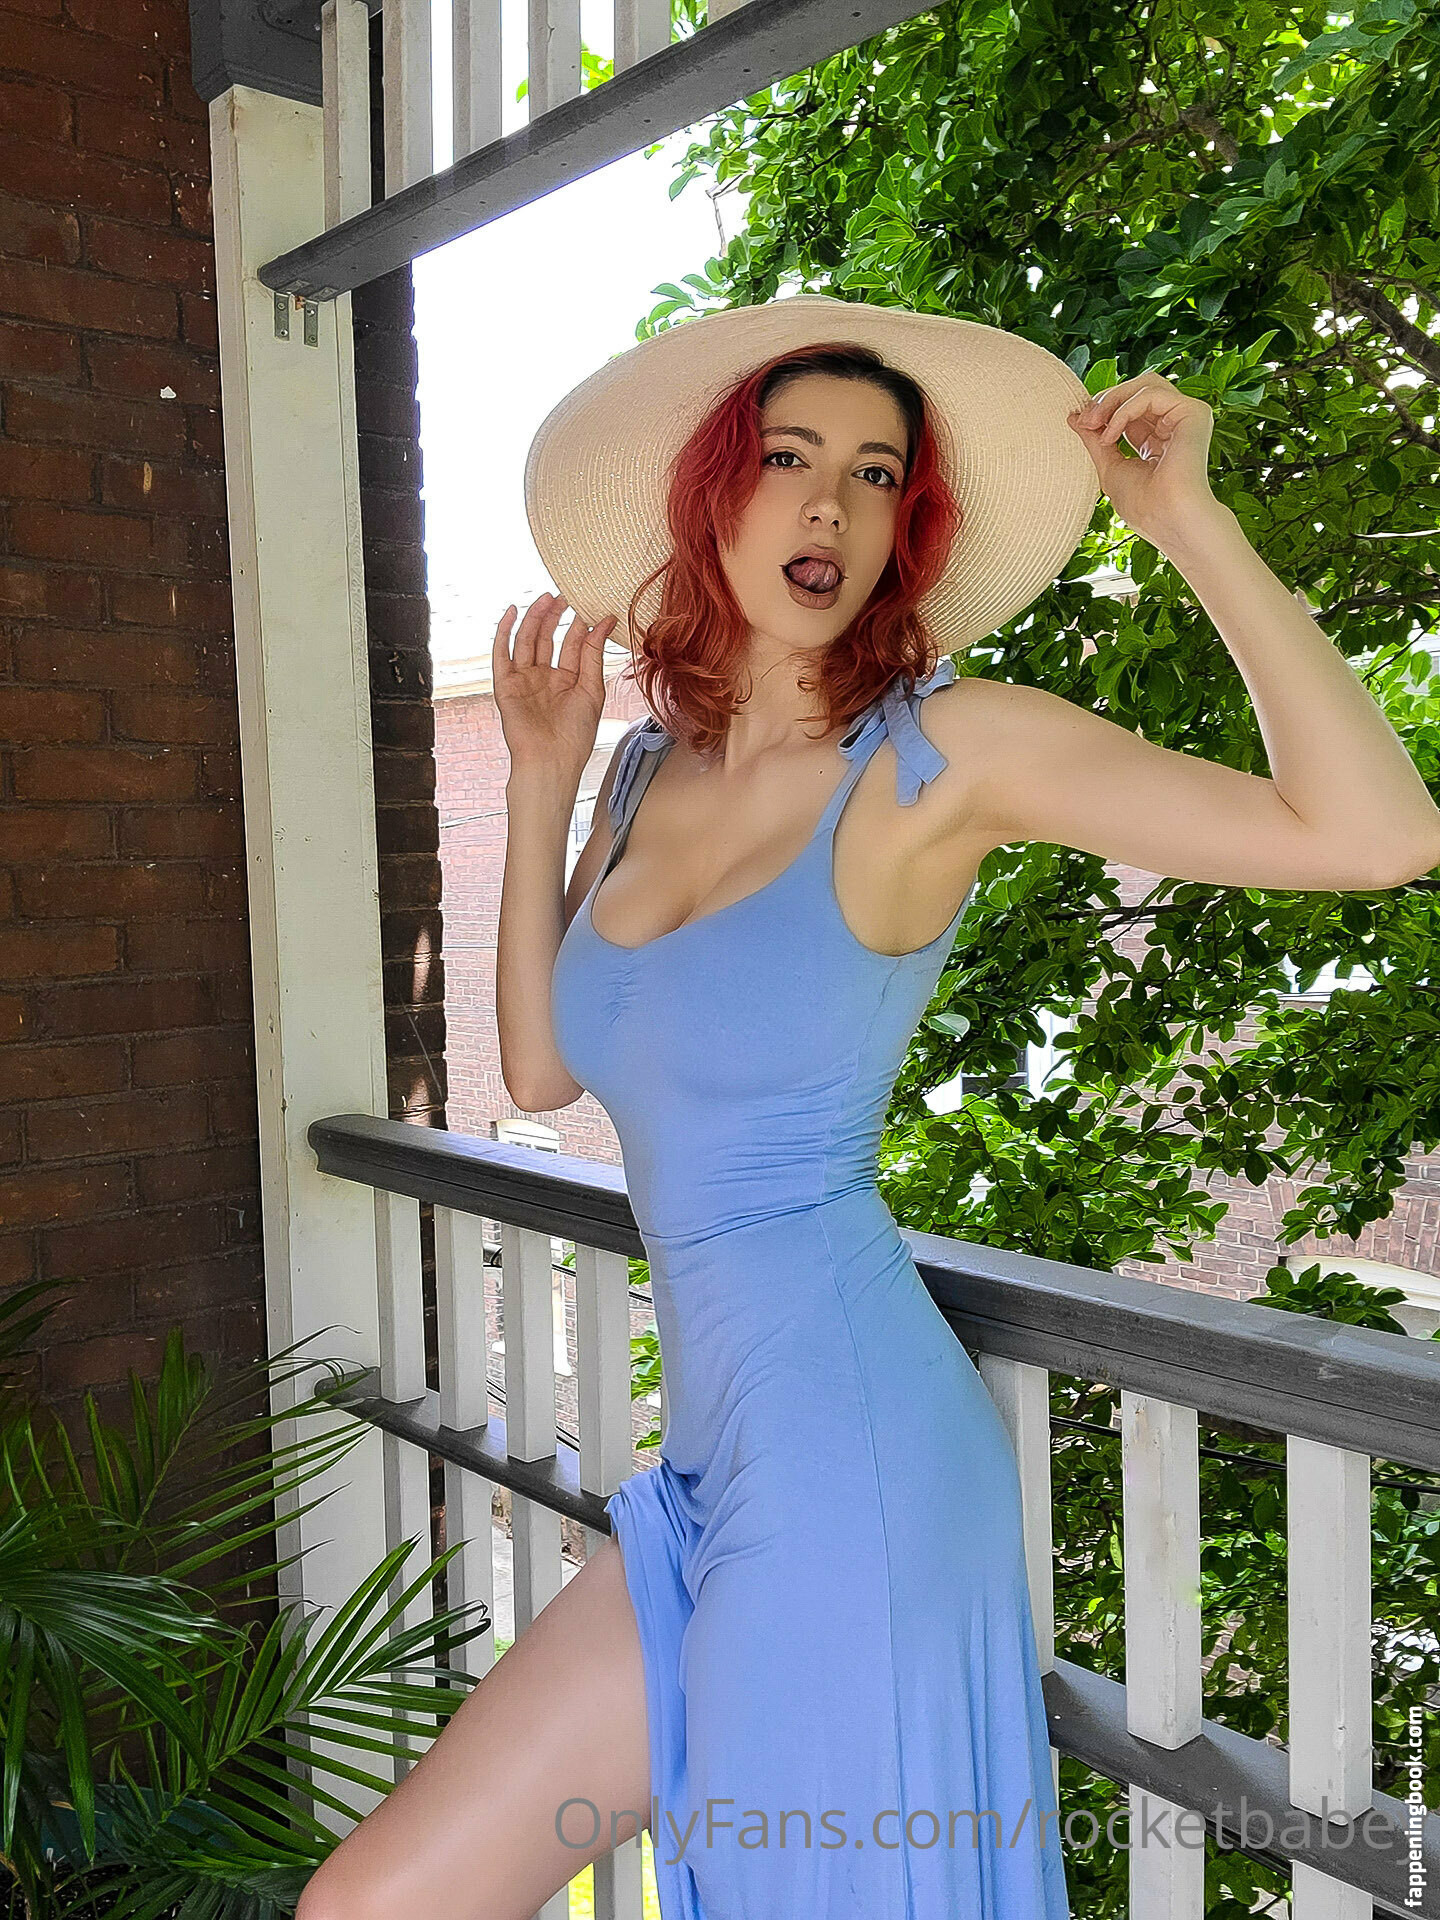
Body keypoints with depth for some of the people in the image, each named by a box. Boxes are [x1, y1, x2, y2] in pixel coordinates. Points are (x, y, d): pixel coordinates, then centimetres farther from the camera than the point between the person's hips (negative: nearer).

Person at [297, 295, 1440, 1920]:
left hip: (852, 1461, -6)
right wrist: (540, 780, 8)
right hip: (721, 1481, 7)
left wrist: (1184, 519, -15)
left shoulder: (943, 747, -10)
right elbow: (540, 1069, 11)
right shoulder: (650, 769, 9)